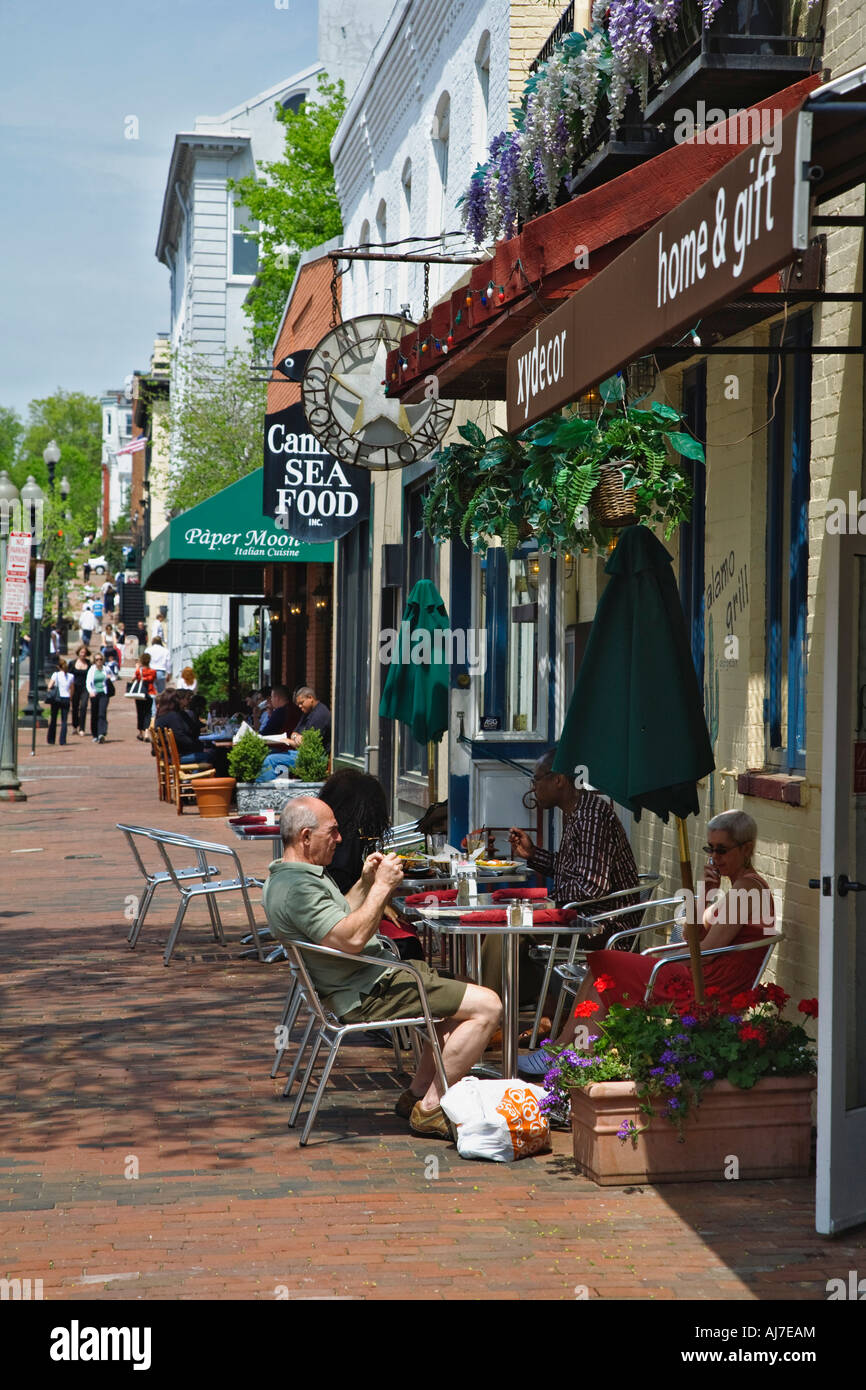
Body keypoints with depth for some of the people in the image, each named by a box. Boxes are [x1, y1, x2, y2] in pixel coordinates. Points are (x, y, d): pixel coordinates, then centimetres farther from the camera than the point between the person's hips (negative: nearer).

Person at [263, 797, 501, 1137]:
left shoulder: (284, 877, 13)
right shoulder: (297, 887, -22)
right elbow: (352, 939, -31)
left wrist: (364, 883, 11)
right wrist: (382, 886, -21)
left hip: (369, 979, 11)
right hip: (368, 993, -11)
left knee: (458, 1002, 28)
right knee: (487, 1007, -14)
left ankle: (417, 1095, 23)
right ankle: (429, 1110, -10)